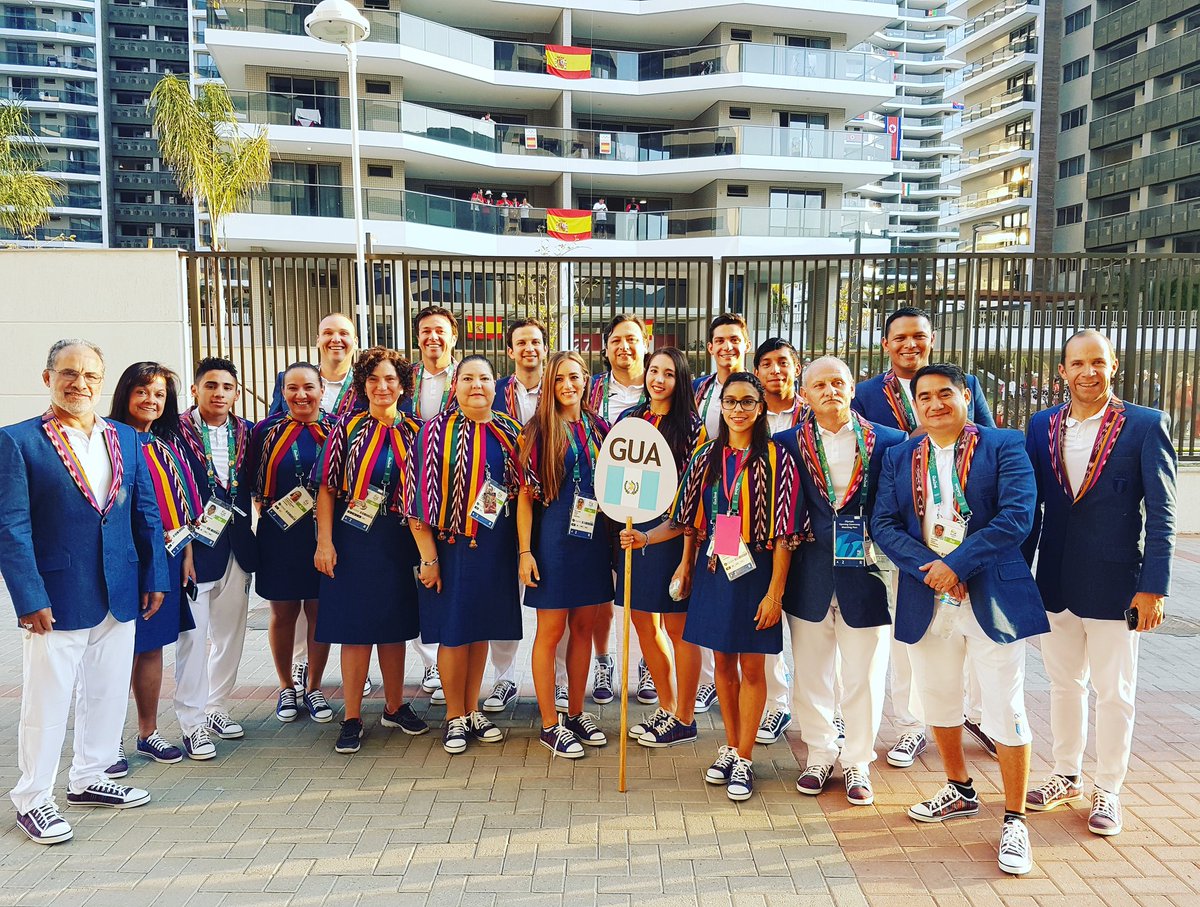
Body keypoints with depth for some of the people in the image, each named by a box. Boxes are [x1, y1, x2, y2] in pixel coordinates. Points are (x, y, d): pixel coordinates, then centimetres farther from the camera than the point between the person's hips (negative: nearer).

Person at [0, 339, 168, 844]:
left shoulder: (127, 439, 7)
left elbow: (146, 513, 9)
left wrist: (155, 578, 4)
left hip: (119, 595, 5)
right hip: (56, 598, -5)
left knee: (109, 693, 15)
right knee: (47, 700, 6)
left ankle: (89, 779, 34)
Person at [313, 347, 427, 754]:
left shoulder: (412, 432, 4)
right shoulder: (348, 428, -2)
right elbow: (327, 488, -4)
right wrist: (324, 541, -11)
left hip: (398, 542, 3)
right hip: (353, 541, -2)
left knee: (394, 626, 12)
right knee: (355, 628, 2)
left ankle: (395, 707, 28)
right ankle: (352, 719, 13)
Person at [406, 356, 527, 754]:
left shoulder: (509, 432, 5)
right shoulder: (436, 432, -7)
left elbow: (523, 491, 9)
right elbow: (420, 497, -9)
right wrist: (428, 557, -11)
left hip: (495, 549, 4)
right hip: (451, 547, -3)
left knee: (481, 629, 13)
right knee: (453, 632, 3)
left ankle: (473, 710, 28)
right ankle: (454, 717, 20)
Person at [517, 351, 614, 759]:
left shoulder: (599, 428, 7)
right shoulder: (538, 430, -5)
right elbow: (526, 494, -7)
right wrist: (525, 551, -11)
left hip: (593, 537, 5)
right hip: (554, 537, -4)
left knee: (583, 626, 12)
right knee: (551, 630, 2)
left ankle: (576, 713, 27)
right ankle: (550, 725, 15)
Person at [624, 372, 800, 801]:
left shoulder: (775, 459, -9)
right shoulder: (706, 457, 5)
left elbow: (784, 533, -10)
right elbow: (687, 520, 8)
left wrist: (775, 592, -13)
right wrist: (645, 537, -5)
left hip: (755, 571, -4)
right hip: (714, 569, 4)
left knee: (751, 668, 5)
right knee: (723, 662, 14)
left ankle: (744, 760, 18)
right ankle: (729, 748, 30)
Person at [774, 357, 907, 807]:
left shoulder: (889, 442, 0)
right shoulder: (787, 443, 1)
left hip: (866, 572, -1)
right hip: (810, 577, 1)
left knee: (864, 677, 8)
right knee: (811, 675, 13)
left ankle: (858, 763, 27)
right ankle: (819, 754, 32)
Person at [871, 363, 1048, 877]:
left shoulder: (1004, 446, -3)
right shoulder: (899, 458, 8)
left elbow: (1017, 515, -14)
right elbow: (883, 524, 0)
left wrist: (957, 564, -18)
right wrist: (929, 568, -14)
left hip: (993, 599, -4)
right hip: (927, 603, 5)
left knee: (1005, 712, 0)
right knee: (937, 702, 18)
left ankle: (1014, 821, 17)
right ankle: (960, 792, 40)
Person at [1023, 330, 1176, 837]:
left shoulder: (1146, 426, -7)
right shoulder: (1042, 426, 3)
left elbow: (1161, 513, -8)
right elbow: (1029, 505, 7)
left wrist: (1153, 587, -12)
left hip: (1114, 583, -3)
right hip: (1054, 582, 4)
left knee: (1113, 692, 9)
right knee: (1064, 683, 17)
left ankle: (1107, 791, 26)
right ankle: (1066, 776, 34)